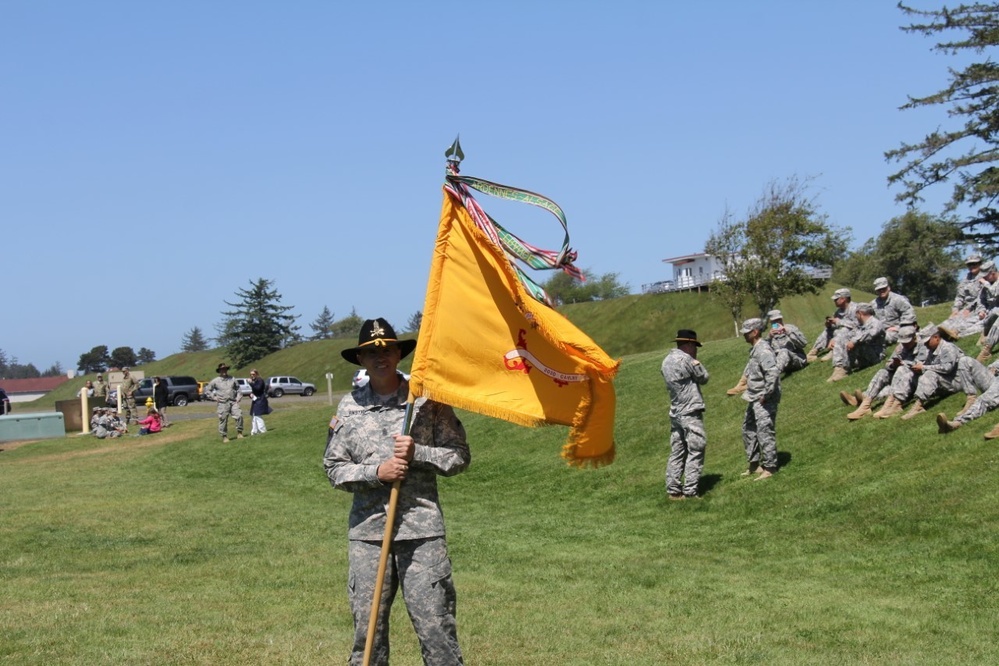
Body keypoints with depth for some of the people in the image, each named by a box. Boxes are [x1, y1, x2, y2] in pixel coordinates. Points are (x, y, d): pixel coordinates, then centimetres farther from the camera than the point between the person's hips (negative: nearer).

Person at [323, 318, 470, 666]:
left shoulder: (427, 399, 3)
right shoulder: (349, 406, 8)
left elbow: (459, 455, 3)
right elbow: (334, 467, 7)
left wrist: (417, 453, -13)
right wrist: (376, 472, -10)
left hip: (422, 528, -2)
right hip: (367, 530, 2)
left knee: (436, 628, -3)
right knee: (367, 630, 6)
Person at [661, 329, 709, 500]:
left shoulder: (666, 361, 11)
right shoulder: (685, 359, -14)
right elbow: (704, 378, -4)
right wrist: (696, 361, 7)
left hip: (675, 413, 8)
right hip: (691, 413, -8)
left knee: (677, 453, 11)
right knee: (695, 452, -4)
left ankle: (673, 490, 11)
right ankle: (689, 491, -7)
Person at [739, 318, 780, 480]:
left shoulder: (763, 350, -18)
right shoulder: (754, 350, 14)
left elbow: (773, 373, -28)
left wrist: (766, 394, -24)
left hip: (764, 400, -11)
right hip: (754, 399, 11)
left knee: (765, 432, -6)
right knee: (748, 430, 18)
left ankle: (769, 468, 0)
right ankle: (754, 464, 27)